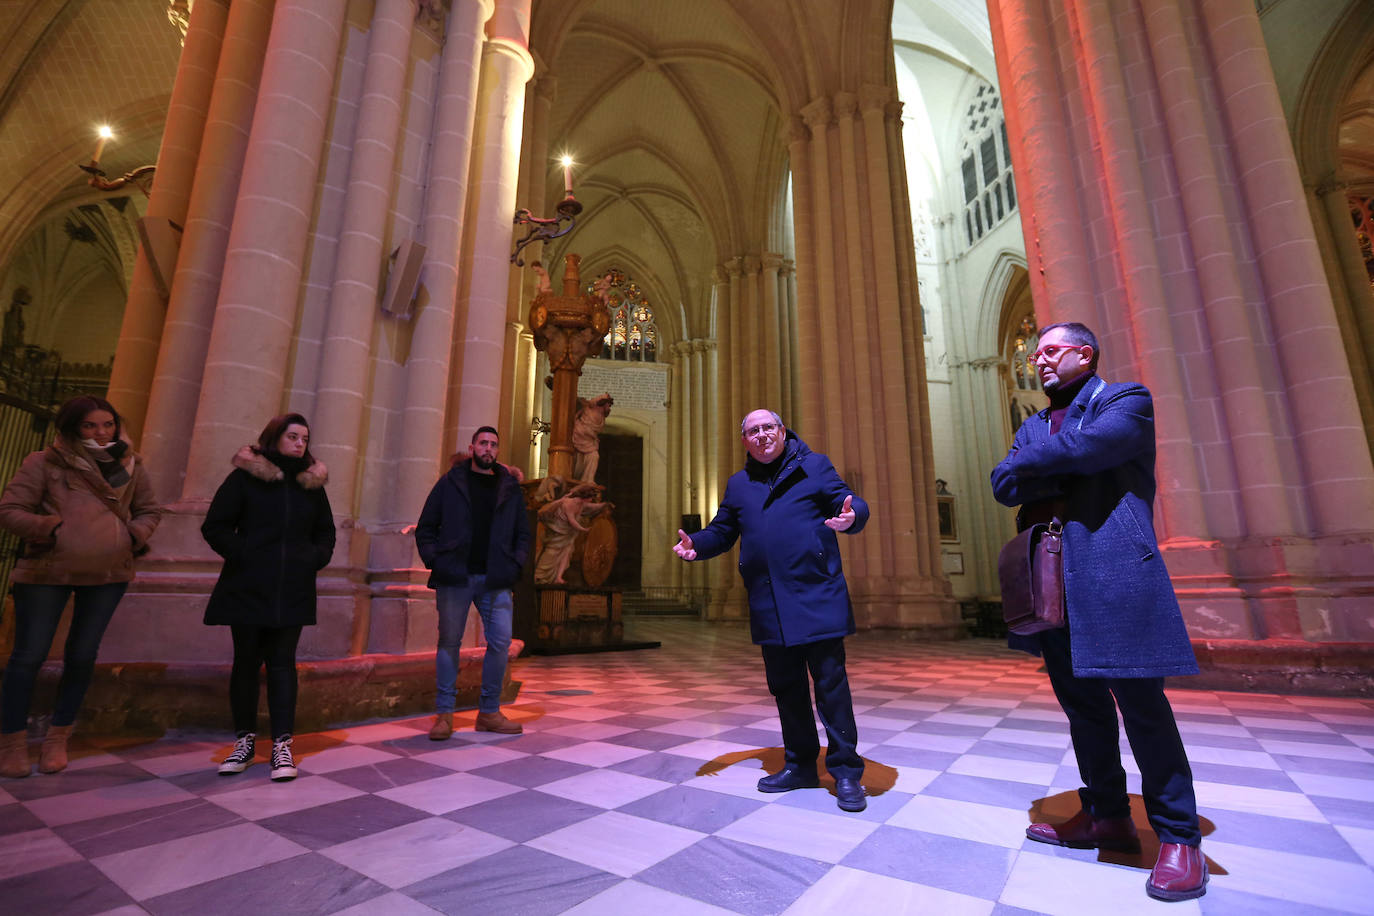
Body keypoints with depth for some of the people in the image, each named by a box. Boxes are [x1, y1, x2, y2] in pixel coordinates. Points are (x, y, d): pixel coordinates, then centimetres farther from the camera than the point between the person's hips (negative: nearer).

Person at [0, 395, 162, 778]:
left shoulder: (130, 465, 5)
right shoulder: (44, 463, -4)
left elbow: (149, 510, 13)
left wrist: (136, 534, -4)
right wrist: (43, 526, -20)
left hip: (109, 574, 2)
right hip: (46, 573, -2)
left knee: (82, 656, 10)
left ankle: (58, 738, 26)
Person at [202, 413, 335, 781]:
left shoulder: (312, 483, 8)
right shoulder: (245, 477, -1)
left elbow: (326, 532, 17)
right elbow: (215, 526, 0)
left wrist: (316, 559, 1)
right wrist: (241, 555, -11)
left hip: (293, 591, 1)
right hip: (248, 588, -1)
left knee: (282, 663, 2)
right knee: (247, 662, 9)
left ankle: (282, 744, 6)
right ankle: (245, 740, 23)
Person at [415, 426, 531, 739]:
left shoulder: (510, 488, 11)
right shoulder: (450, 483, 6)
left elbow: (523, 534, 14)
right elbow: (425, 528, 7)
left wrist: (515, 566, 1)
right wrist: (434, 561, -5)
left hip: (496, 580, 2)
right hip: (454, 577, -2)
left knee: (500, 643, 0)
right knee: (448, 642, 5)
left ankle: (489, 712, 14)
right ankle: (444, 714, 17)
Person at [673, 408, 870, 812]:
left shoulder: (814, 466, 4)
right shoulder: (738, 484, 16)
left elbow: (854, 505, -1)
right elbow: (722, 531, 20)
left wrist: (851, 516, -26)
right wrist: (696, 544, -1)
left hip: (816, 598, -4)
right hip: (769, 607, 5)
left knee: (830, 682, 0)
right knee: (785, 686, 14)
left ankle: (846, 771, 15)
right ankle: (800, 764, 30)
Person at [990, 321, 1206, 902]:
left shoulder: (1126, 400, 4)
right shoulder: (1034, 426, 21)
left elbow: (1088, 447, -17)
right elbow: (1003, 485, 5)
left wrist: (1034, 461, 0)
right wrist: (1068, 471, -9)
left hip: (1114, 576, -6)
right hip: (1050, 584, 6)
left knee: (1141, 705, -1)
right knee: (1080, 702, 13)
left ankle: (1179, 838, 15)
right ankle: (1106, 816, 27)